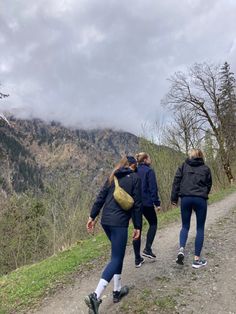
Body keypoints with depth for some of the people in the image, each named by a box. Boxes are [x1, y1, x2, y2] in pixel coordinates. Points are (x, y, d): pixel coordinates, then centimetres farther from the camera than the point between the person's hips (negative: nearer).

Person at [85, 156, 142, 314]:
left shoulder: (113, 176, 13)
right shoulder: (135, 178, -2)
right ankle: (96, 296, -11)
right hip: (120, 222, -6)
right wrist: (137, 226, 0)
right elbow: (137, 204, -5)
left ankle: (117, 290, 28)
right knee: (116, 258, -1)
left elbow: (101, 197, 9)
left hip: (106, 220, 7)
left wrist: (92, 216, 13)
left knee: (119, 254, 21)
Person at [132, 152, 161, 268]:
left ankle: (138, 259, 15)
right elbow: (153, 188, -12)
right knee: (153, 224, 20)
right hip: (147, 203, -5)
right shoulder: (149, 171, -9)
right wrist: (157, 203, -6)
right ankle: (147, 249, 8)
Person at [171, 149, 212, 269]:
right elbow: (209, 185, 12)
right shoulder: (206, 168, 8)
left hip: (185, 198, 1)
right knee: (200, 229, 10)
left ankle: (181, 249, -6)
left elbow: (176, 181, 2)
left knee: (185, 226, 16)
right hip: (200, 199, -1)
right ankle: (197, 259, 11)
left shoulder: (184, 166, 8)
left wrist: (174, 198, 4)